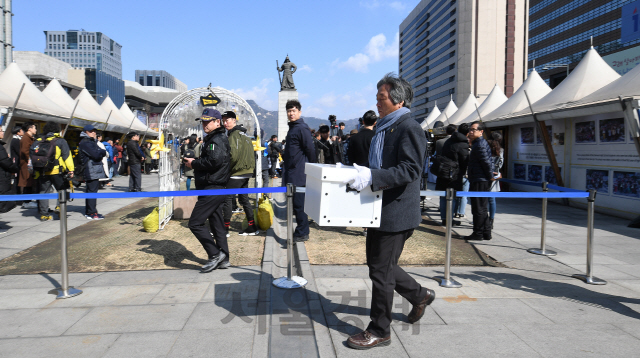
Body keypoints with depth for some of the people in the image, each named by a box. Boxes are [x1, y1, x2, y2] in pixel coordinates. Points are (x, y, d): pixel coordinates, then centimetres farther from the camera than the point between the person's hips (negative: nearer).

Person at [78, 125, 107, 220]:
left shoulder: (91, 142, 24)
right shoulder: (85, 143, -10)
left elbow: (98, 153, 21)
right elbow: (95, 154, -19)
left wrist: (101, 152, -1)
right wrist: (104, 152, -3)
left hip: (95, 171, 11)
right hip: (91, 172, -11)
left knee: (90, 191, 14)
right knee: (92, 191, -9)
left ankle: (88, 212, 22)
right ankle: (92, 213, -8)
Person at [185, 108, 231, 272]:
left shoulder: (217, 139, -13)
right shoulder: (212, 138, 21)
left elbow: (214, 161, -27)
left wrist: (194, 164, -13)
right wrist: (194, 162, 3)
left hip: (212, 189, -11)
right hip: (215, 189, 11)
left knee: (195, 223, -9)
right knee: (216, 223, 13)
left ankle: (215, 254, -4)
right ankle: (223, 259, 19)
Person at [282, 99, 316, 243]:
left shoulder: (302, 128, -12)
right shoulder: (292, 128, 18)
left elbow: (310, 150, -15)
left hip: (299, 175, -10)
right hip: (291, 174, 10)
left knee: (299, 204, -5)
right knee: (294, 203, 14)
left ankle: (302, 233, 4)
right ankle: (301, 231, 24)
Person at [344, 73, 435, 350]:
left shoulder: (409, 129, -14)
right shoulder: (383, 128, 16)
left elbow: (409, 170, -25)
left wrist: (372, 177, -33)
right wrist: (361, 173, 11)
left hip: (396, 212, -10)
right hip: (380, 209, 10)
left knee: (381, 270, -1)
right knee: (378, 264, 19)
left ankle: (379, 331, 14)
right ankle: (420, 295, 39)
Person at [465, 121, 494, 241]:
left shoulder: (479, 144, -14)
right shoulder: (481, 143, 18)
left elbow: (486, 162, -18)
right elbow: (488, 162, 21)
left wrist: (490, 176, -9)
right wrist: (490, 175, 16)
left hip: (479, 181, -11)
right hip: (483, 181, 11)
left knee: (478, 209, -4)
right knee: (482, 209, 15)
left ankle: (478, 233, 2)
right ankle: (486, 233, 21)